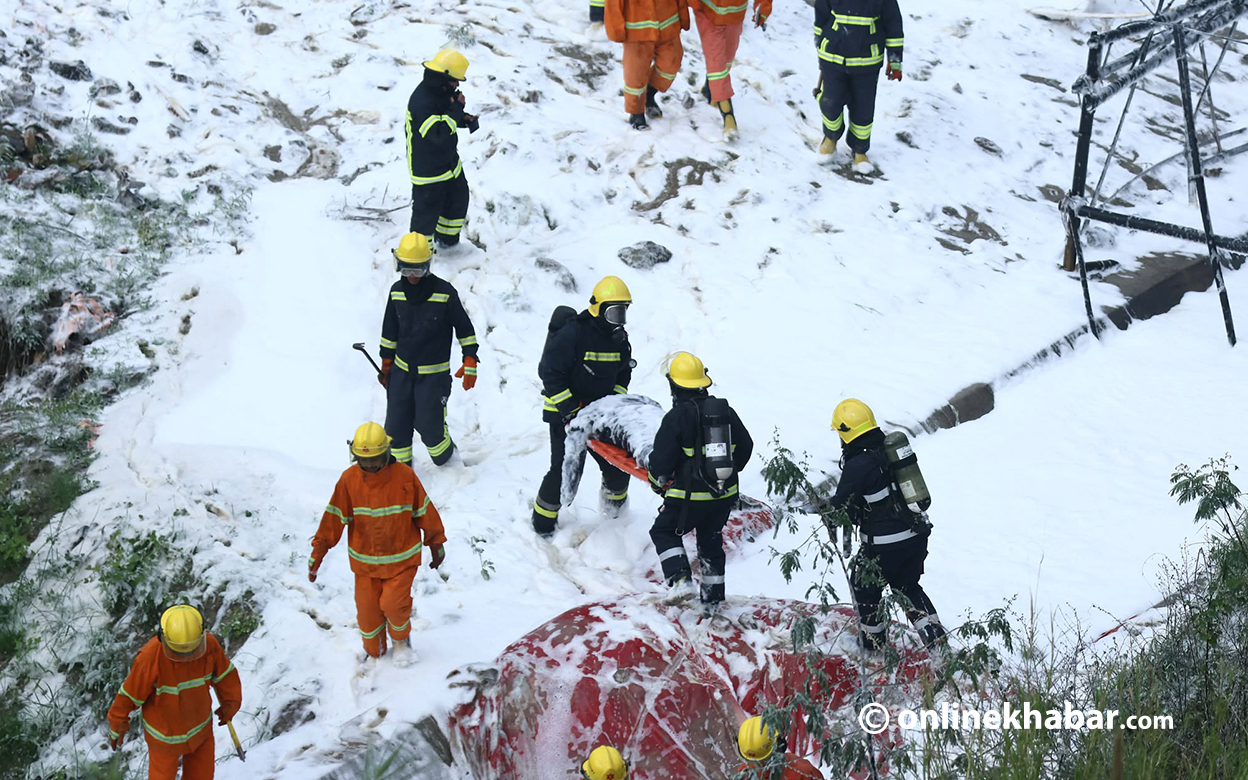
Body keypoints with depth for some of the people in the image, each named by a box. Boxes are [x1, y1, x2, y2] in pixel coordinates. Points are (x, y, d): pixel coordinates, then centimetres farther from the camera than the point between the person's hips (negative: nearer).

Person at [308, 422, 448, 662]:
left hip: (401, 557, -2)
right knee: (367, 609, 7)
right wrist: (316, 556, -10)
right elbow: (334, 518, -7)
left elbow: (424, 512, -2)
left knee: (393, 604, -14)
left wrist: (436, 546, 7)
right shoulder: (349, 479, -12)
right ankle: (374, 653, 35)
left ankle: (401, 638, 20)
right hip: (365, 559, 2)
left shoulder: (404, 476, -14)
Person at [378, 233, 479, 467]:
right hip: (402, 371, 4)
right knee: (396, 425, 5)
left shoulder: (444, 292, -12)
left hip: (434, 374, -4)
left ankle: (447, 462, 23)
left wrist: (470, 363, -9)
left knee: (429, 426, -4)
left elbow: (465, 328, -4)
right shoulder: (397, 291, 1)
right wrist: (386, 363, 15)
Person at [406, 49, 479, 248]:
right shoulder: (421, 102, -30)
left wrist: (466, 120, -4)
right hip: (427, 170, -10)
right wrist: (457, 108, -31)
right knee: (427, 209, 0)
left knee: (458, 200, 23)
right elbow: (438, 132, -35)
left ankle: (447, 239, 44)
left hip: (450, 162, 10)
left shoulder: (442, 93, 0)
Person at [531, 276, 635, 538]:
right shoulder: (572, 334, -21)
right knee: (565, 470, -10)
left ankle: (615, 500, 39)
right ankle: (543, 521, 10)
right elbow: (549, 373, -20)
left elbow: (623, 373, 16)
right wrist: (570, 411, -22)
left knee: (618, 463, 7)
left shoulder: (620, 338, 2)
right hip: (563, 412, -6)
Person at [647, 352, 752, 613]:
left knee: (664, 532, 14)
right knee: (711, 541, 22)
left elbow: (662, 458, -13)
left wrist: (657, 483, 7)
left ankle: (680, 579, -5)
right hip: (725, 494, 5)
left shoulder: (676, 417, -14)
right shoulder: (725, 411, 4)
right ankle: (713, 599, 24)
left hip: (690, 496, -5)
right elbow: (745, 447, 14)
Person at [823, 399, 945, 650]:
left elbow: (842, 507, -12)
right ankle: (937, 638, 19)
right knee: (908, 586, 25)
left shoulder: (857, 464, -18)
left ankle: (871, 643, 27)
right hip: (916, 535, 7)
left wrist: (826, 512, 10)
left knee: (864, 587, 16)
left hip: (885, 544, -7)